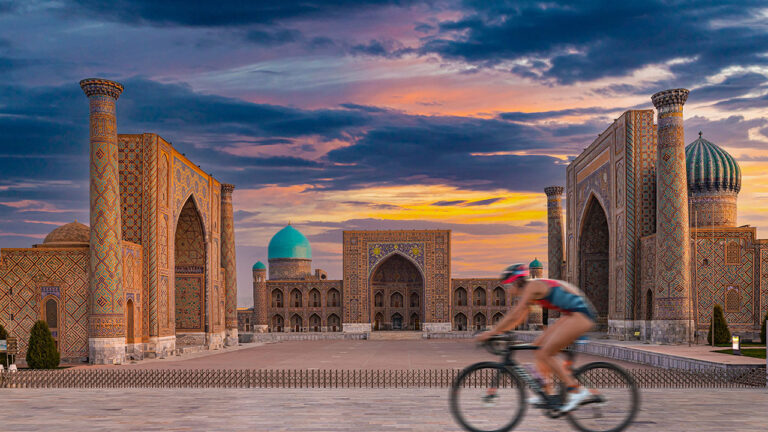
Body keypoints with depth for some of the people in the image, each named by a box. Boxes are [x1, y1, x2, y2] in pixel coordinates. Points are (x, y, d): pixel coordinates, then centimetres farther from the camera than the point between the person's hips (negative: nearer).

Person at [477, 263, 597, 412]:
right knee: (539, 345, 10)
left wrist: (492, 332, -13)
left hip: (580, 315, -10)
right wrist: (498, 331, 16)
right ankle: (546, 394, 13)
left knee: (543, 354, -10)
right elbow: (519, 318, 21)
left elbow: (514, 316, -17)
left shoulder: (532, 286, -13)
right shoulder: (532, 289, 16)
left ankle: (577, 391, -7)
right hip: (571, 315, 10)